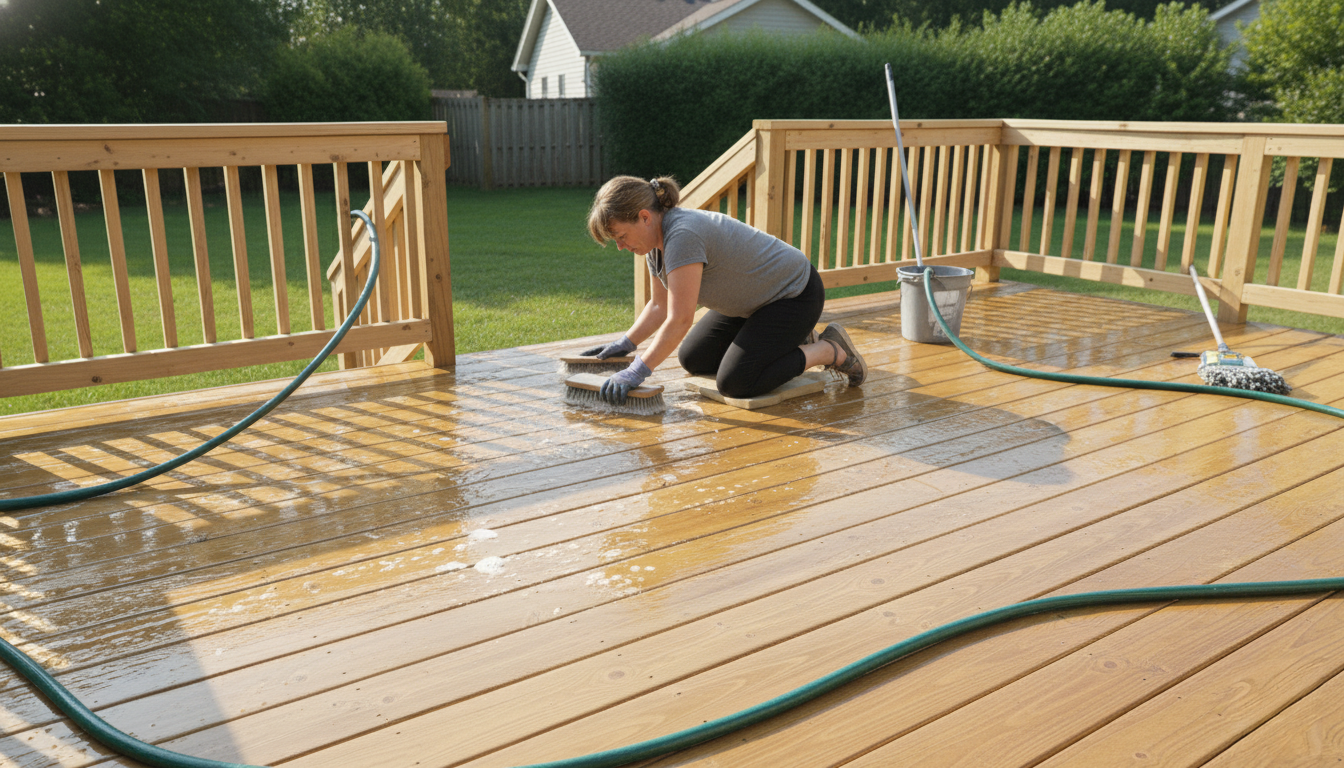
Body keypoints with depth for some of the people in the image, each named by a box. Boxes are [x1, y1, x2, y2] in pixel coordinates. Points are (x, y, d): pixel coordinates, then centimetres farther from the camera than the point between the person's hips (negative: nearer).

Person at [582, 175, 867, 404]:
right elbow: (659, 306, 8)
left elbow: (679, 320, -35)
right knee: (693, 360, 9)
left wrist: (637, 372, -31)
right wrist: (625, 343, -3)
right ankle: (792, 341, 19)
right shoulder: (656, 240, -2)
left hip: (795, 294, -10)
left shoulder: (682, 236, -32)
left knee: (734, 384, -18)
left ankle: (831, 351, -2)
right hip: (755, 299, 10)